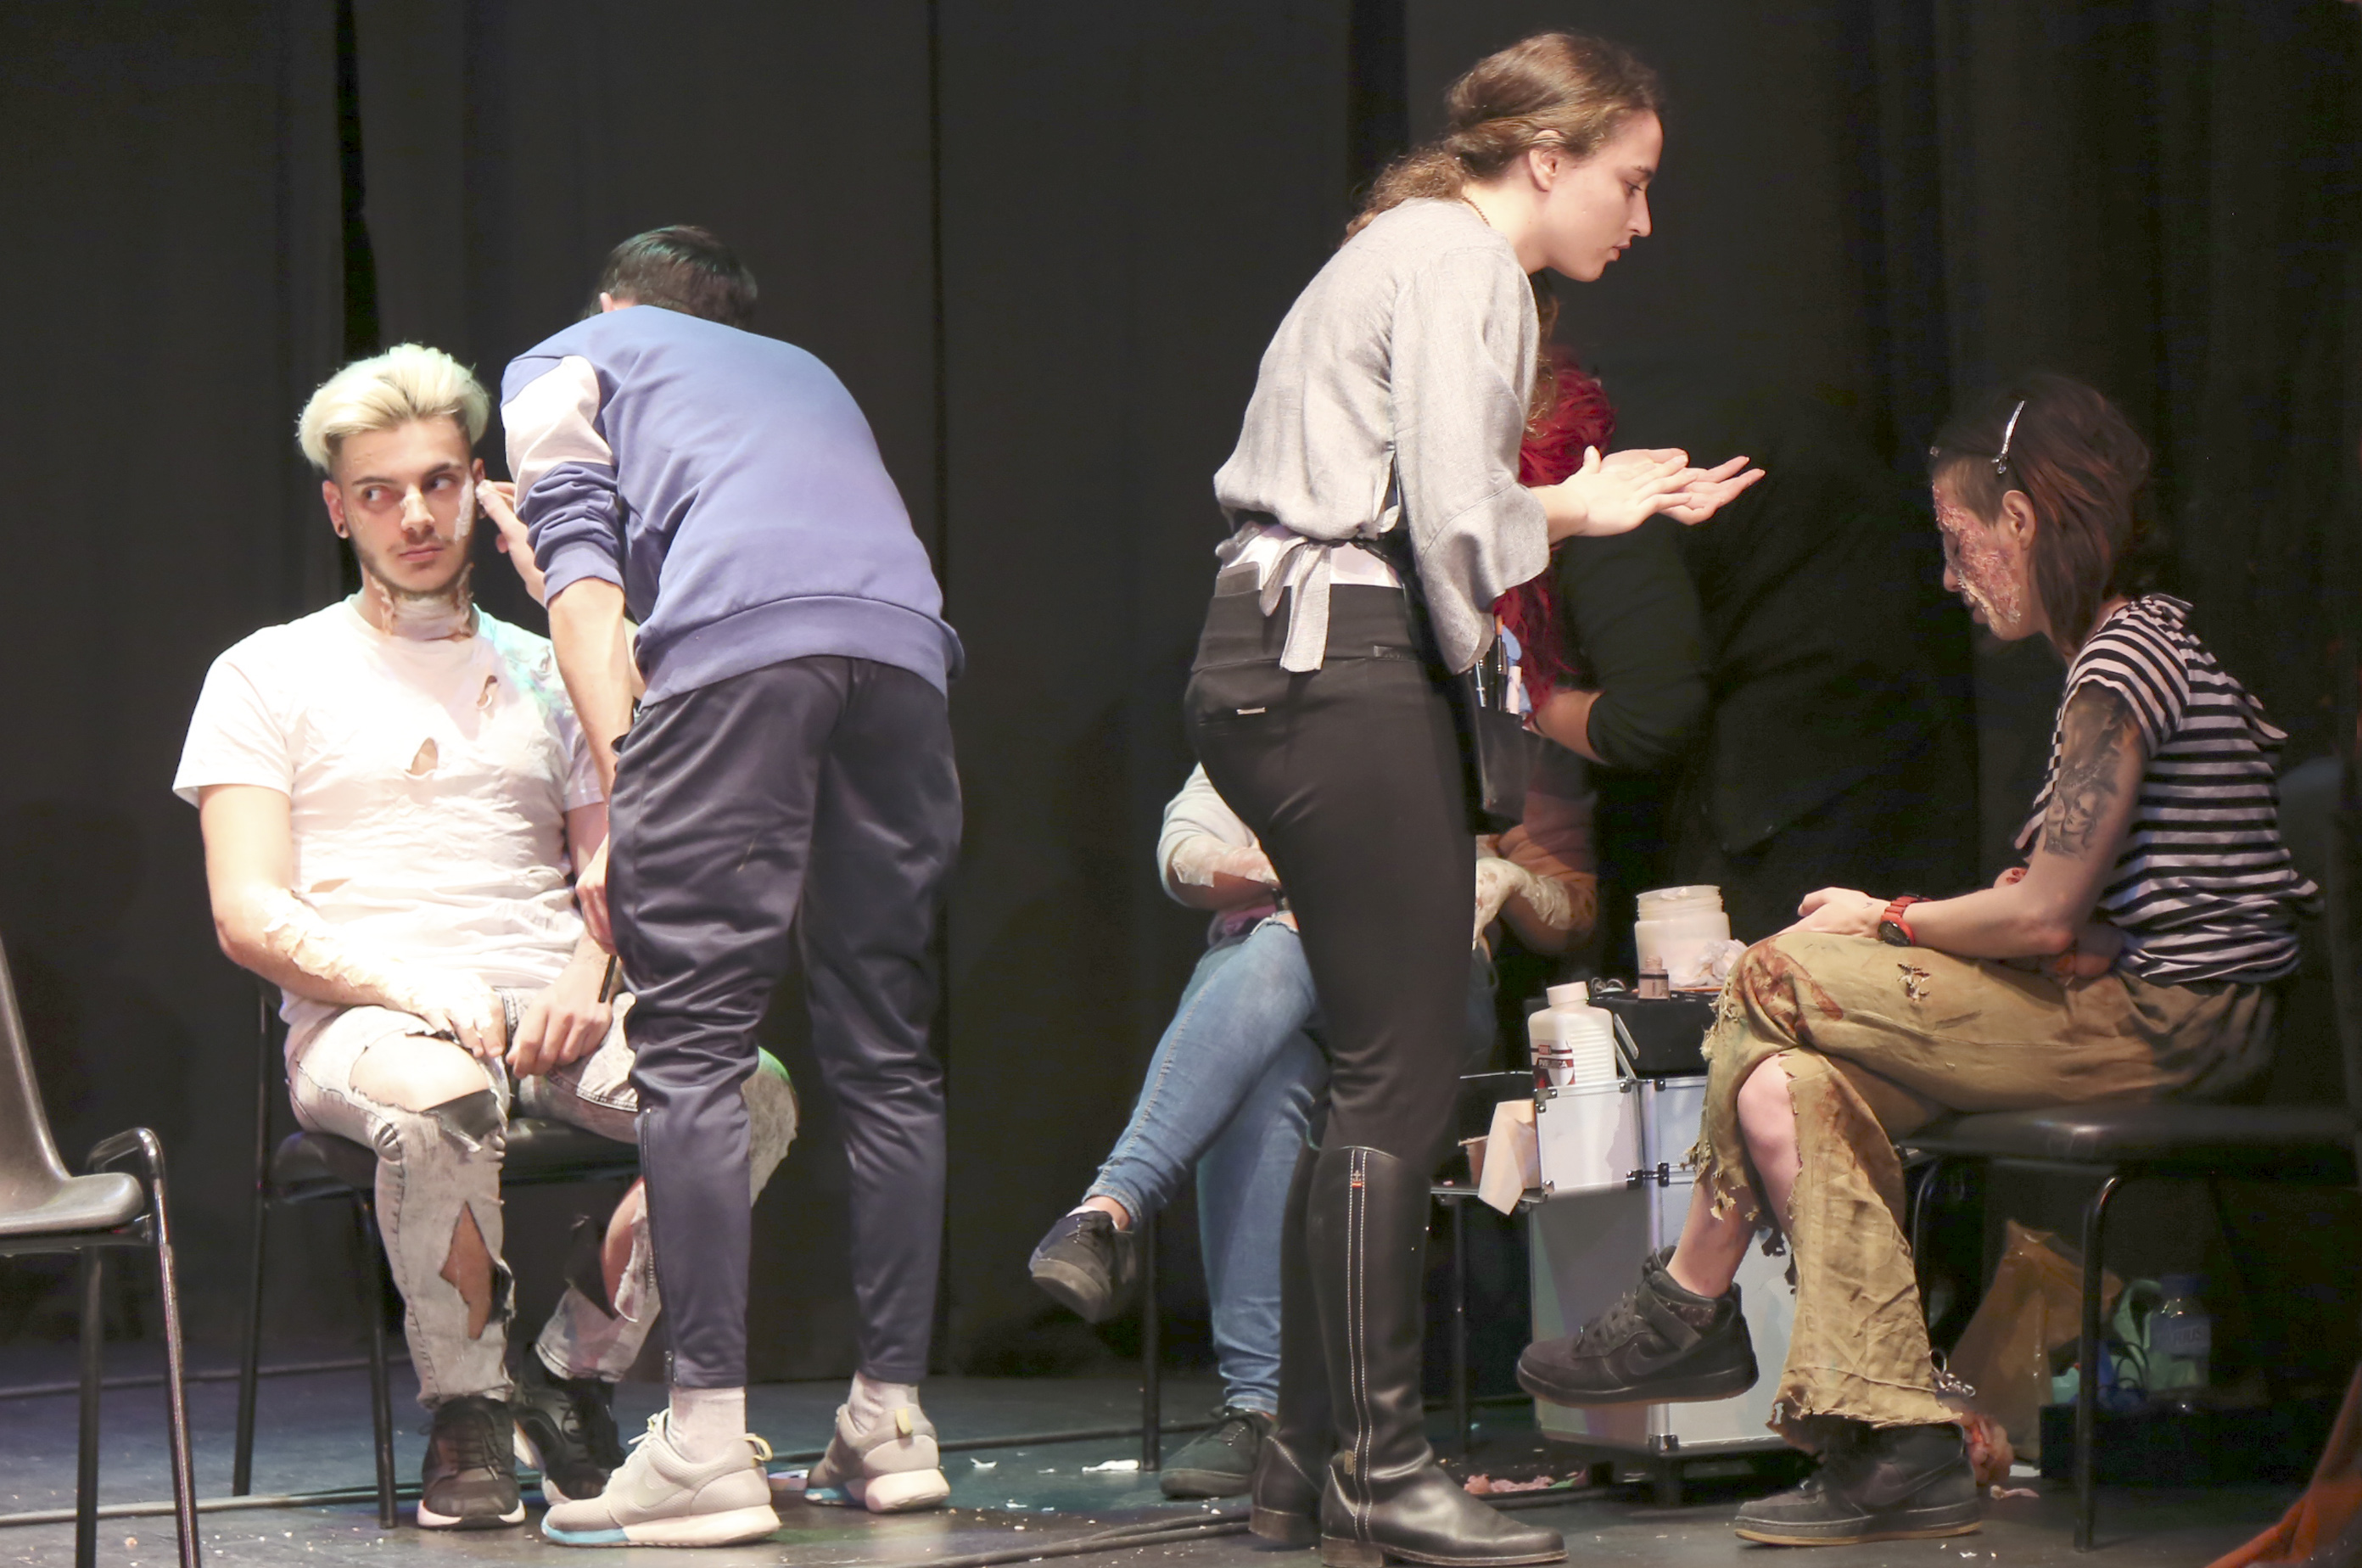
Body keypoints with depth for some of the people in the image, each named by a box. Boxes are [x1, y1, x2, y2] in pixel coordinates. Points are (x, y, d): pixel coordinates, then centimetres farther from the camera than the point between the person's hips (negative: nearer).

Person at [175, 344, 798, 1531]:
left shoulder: (547, 676, 23)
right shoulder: (265, 677, 11)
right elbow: (249, 917, 0)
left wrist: (586, 982, -7)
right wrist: (409, 984, -18)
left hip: (546, 1008, 4)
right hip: (359, 1019, -3)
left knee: (753, 1093, -28)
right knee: (443, 1105, -41)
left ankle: (577, 1370, -8)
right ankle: (466, 1419, -17)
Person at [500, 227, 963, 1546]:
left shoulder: (566, 362, 25)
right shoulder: (808, 371, 40)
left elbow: (582, 576, 10)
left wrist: (620, 803, 2)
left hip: (734, 641, -5)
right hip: (905, 646, 5)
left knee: (694, 1044, -6)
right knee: (886, 1052, 10)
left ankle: (709, 1445, -13)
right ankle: (892, 1422, 11)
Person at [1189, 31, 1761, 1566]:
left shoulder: (1414, 251, 24)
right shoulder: (1459, 259, -6)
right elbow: (1451, 514, -15)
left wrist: (1576, 506, 22)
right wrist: (1471, 649, 3)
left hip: (1281, 664, 10)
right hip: (1343, 667, -10)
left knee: (1380, 1077, 12)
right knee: (1402, 1080, -8)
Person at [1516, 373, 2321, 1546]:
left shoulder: (2120, 668, -15)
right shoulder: (2153, 637, 17)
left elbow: (2045, 917, -17)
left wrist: (1885, 922, -1)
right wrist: (1900, 934, 10)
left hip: (2160, 1020, -10)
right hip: (2164, 1016, 10)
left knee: (1776, 980, -9)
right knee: (1789, 1085, -5)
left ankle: (1690, 1307, 7)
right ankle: (1893, 1443, -11)